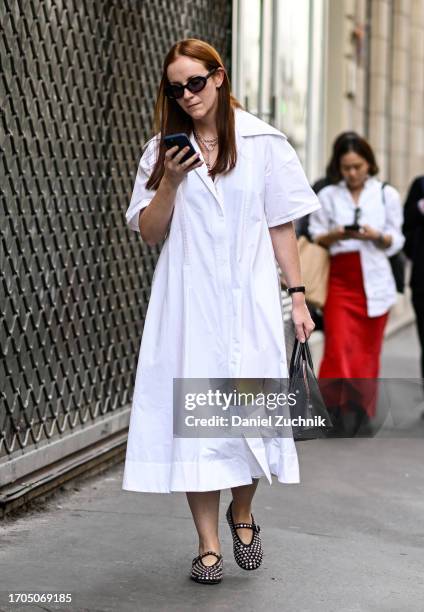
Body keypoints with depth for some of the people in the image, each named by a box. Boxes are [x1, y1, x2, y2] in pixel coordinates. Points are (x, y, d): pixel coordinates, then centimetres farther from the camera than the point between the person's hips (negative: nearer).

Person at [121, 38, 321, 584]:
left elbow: (281, 226, 5)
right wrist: (171, 181, -9)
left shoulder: (262, 143, 2)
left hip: (249, 299, -1)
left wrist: (298, 295, 1)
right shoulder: (162, 149, 7)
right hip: (188, 303, 1)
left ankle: (242, 513, 25)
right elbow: (150, 233, 6)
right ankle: (208, 544, 7)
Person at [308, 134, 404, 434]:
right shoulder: (328, 196, 6)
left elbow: (395, 243, 7)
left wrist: (376, 236, -14)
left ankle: (362, 412, 17)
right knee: (339, 348, -12)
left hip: (374, 282, 1)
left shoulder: (388, 195, 6)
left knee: (367, 351, 5)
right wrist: (335, 235, -13)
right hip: (339, 281, 0)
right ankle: (338, 410, -6)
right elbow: (315, 239, 7)